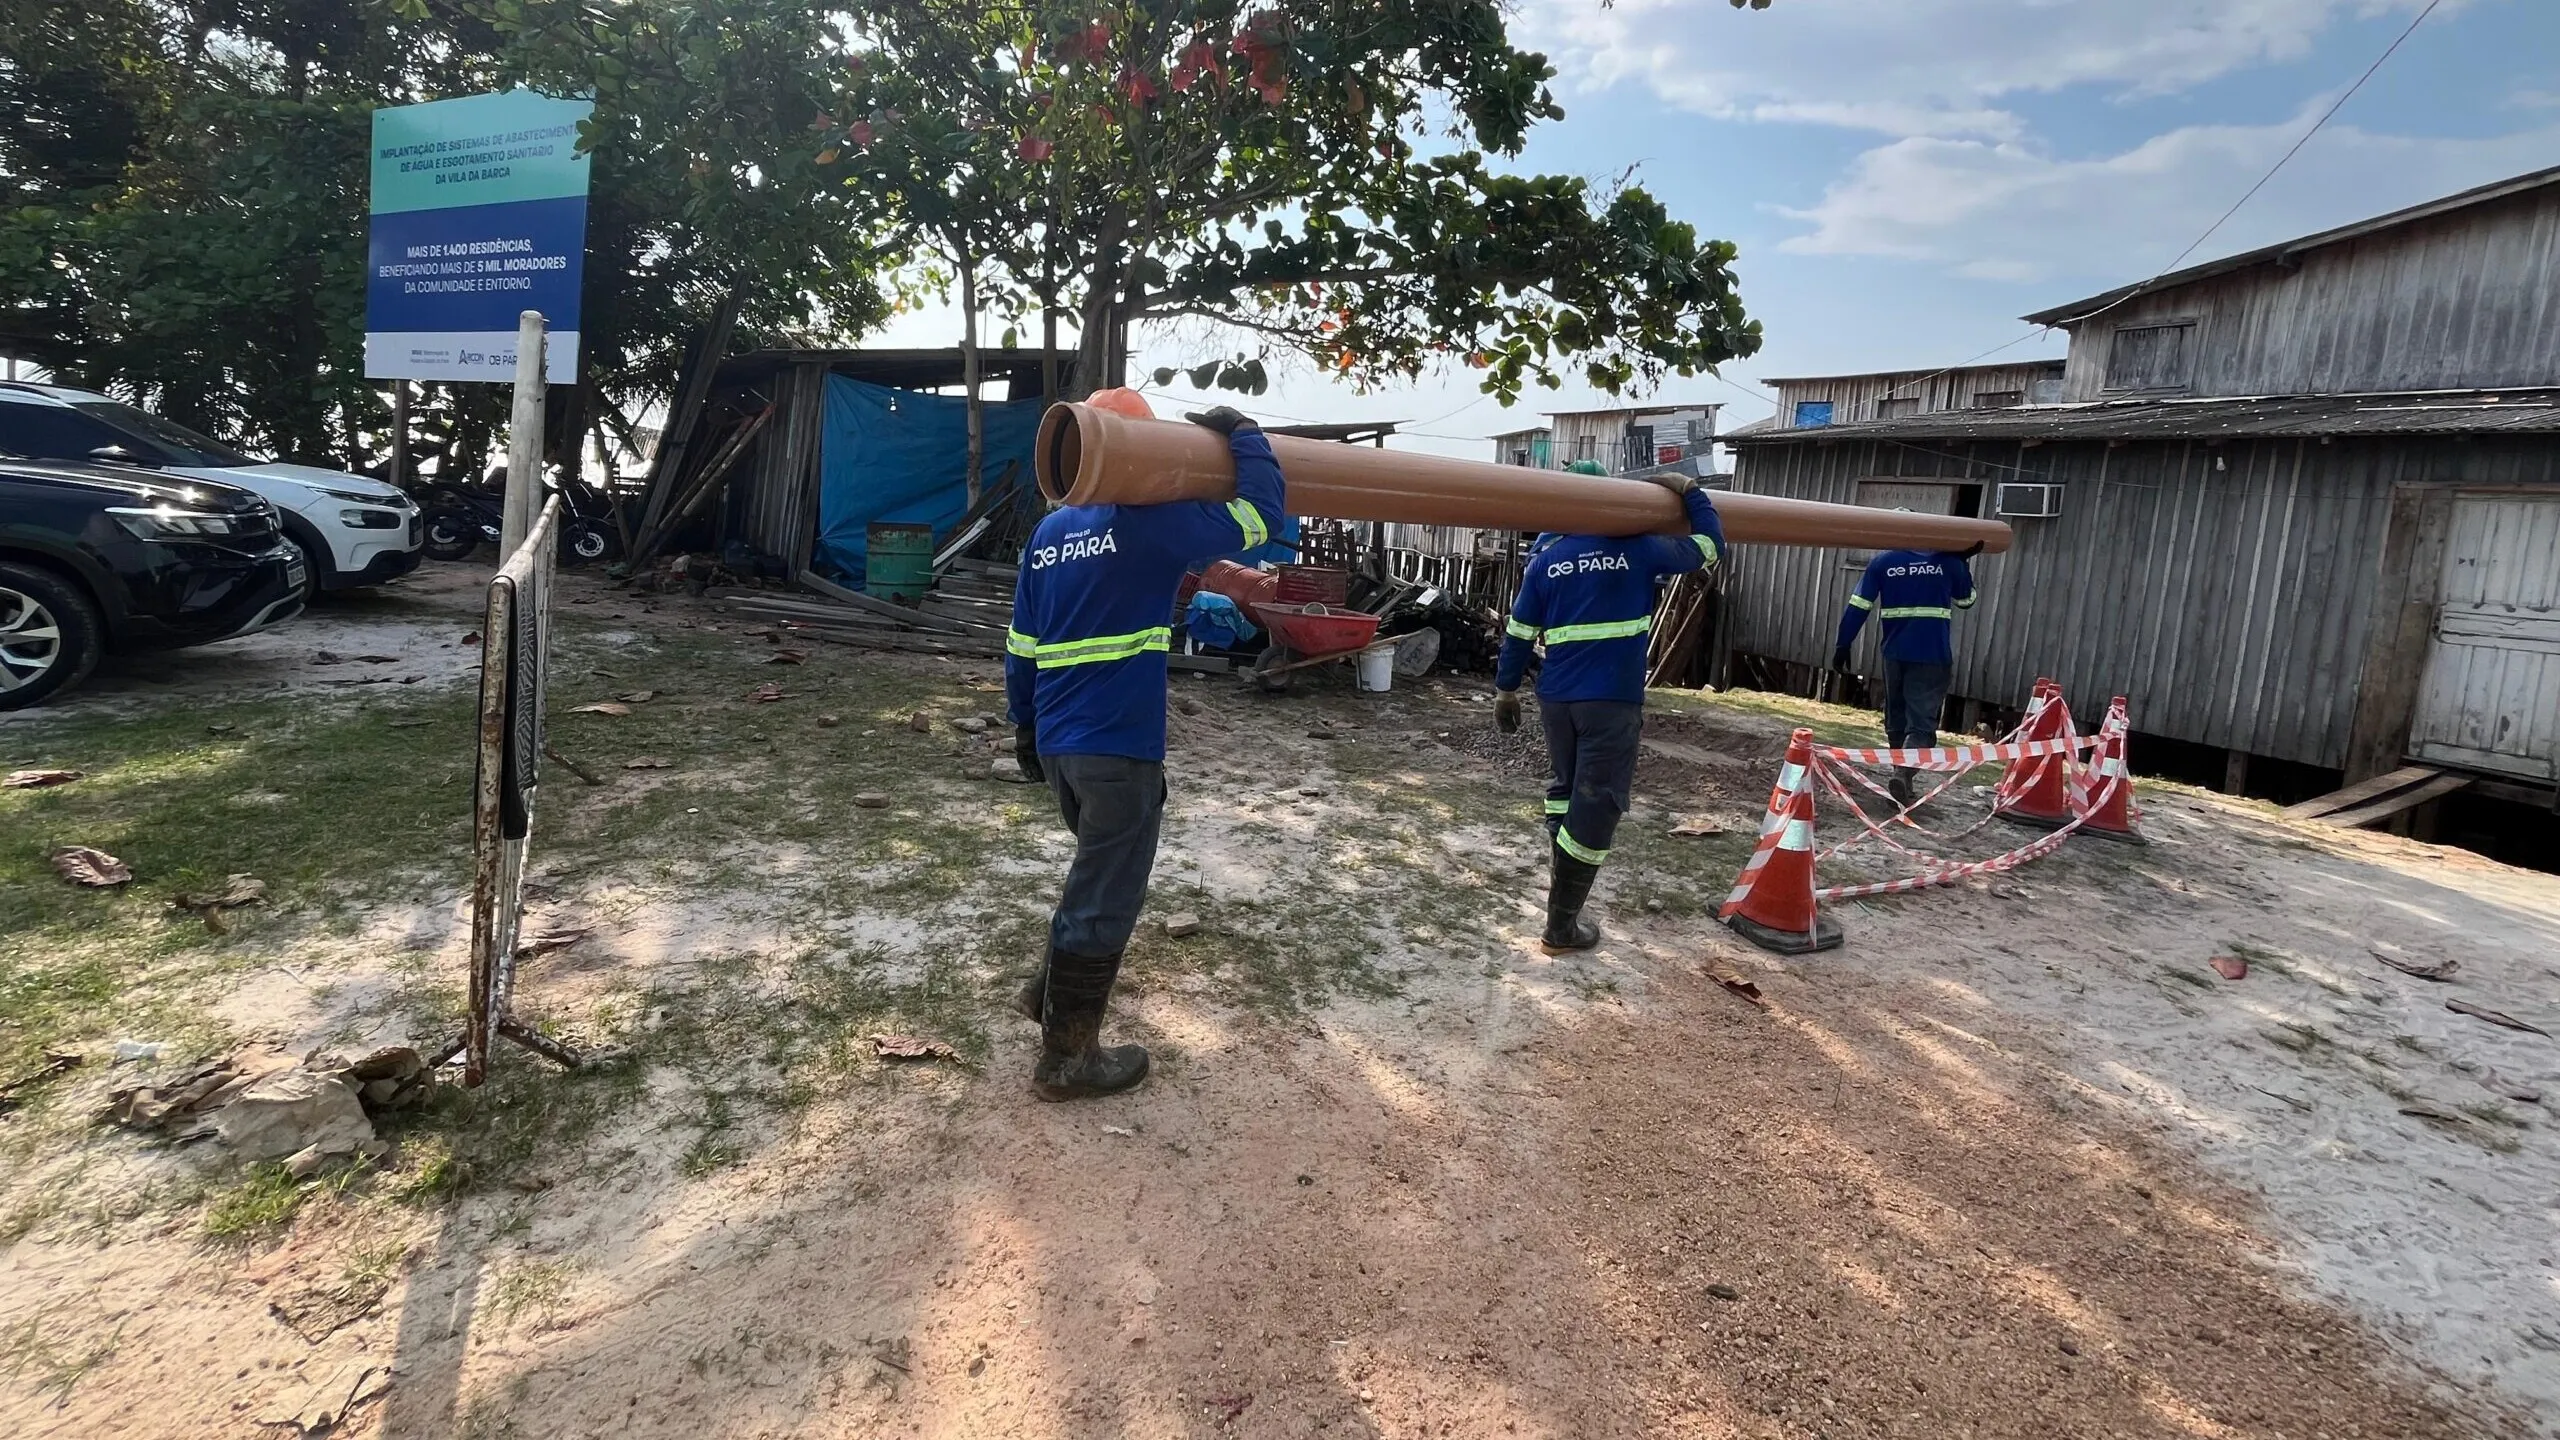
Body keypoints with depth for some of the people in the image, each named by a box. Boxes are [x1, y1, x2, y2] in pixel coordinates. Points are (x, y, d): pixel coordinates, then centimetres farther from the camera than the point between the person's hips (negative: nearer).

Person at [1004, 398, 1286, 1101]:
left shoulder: (1049, 530, 10)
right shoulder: (1152, 522, -12)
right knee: (1105, 895, 4)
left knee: (1098, 869, 27)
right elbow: (1259, 514, -9)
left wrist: (1024, 724, 23)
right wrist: (1241, 433, 4)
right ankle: (1067, 1055, 14)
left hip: (1055, 741, 8)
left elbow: (1021, 643, 14)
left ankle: (1051, 989, 39)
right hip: (1118, 748, -8)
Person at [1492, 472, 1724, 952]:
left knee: (1564, 791, 22)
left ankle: (1560, 892, 29)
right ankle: (1561, 925, 1)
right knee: (1596, 805, -1)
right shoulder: (1638, 548, -1)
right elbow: (1710, 546, 12)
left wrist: (1506, 690, 18)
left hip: (1556, 698, 4)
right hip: (1614, 701, -4)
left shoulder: (1546, 560, 6)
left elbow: (1518, 632, 8)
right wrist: (1689, 491, 21)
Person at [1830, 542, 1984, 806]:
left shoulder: (1883, 562, 2)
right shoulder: (1949, 562, 1)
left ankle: (1903, 777, 25)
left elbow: (1858, 606, -2)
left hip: (1895, 653, 2)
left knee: (1896, 720, 16)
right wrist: (1964, 562, 25)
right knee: (1921, 722, -5)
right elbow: (1966, 601, 18)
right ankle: (1903, 773, -28)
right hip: (1933, 656, -2)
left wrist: (1843, 645, 3)